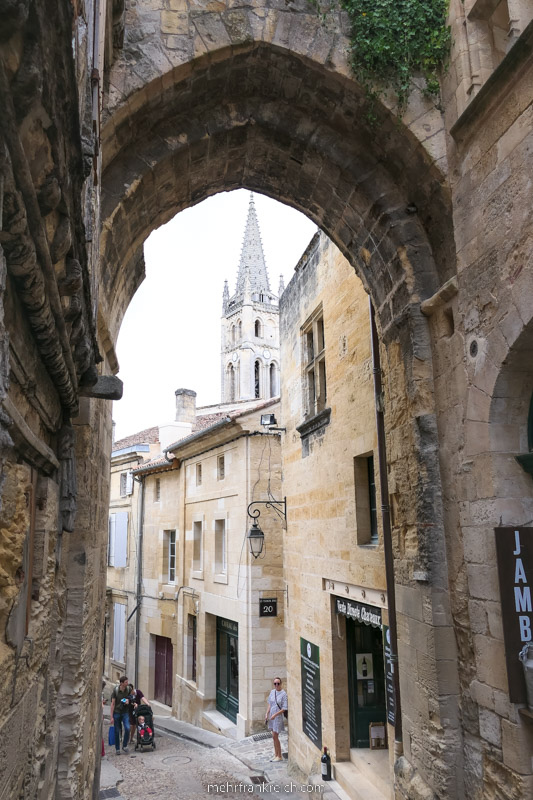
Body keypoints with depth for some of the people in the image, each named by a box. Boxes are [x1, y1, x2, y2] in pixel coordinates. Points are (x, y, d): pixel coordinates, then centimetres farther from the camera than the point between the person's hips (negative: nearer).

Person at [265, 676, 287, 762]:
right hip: (271, 716, 6)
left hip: (278, 717, -6)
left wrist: (275, 715, -19)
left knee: (275, 736, -4)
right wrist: (267, 714, 7)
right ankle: (276, 755, 24)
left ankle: (279, 756, 8)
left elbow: (284, 708, -15)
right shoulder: (272, 692, 5)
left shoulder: (283, 694, -15)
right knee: (274, 736, 12)